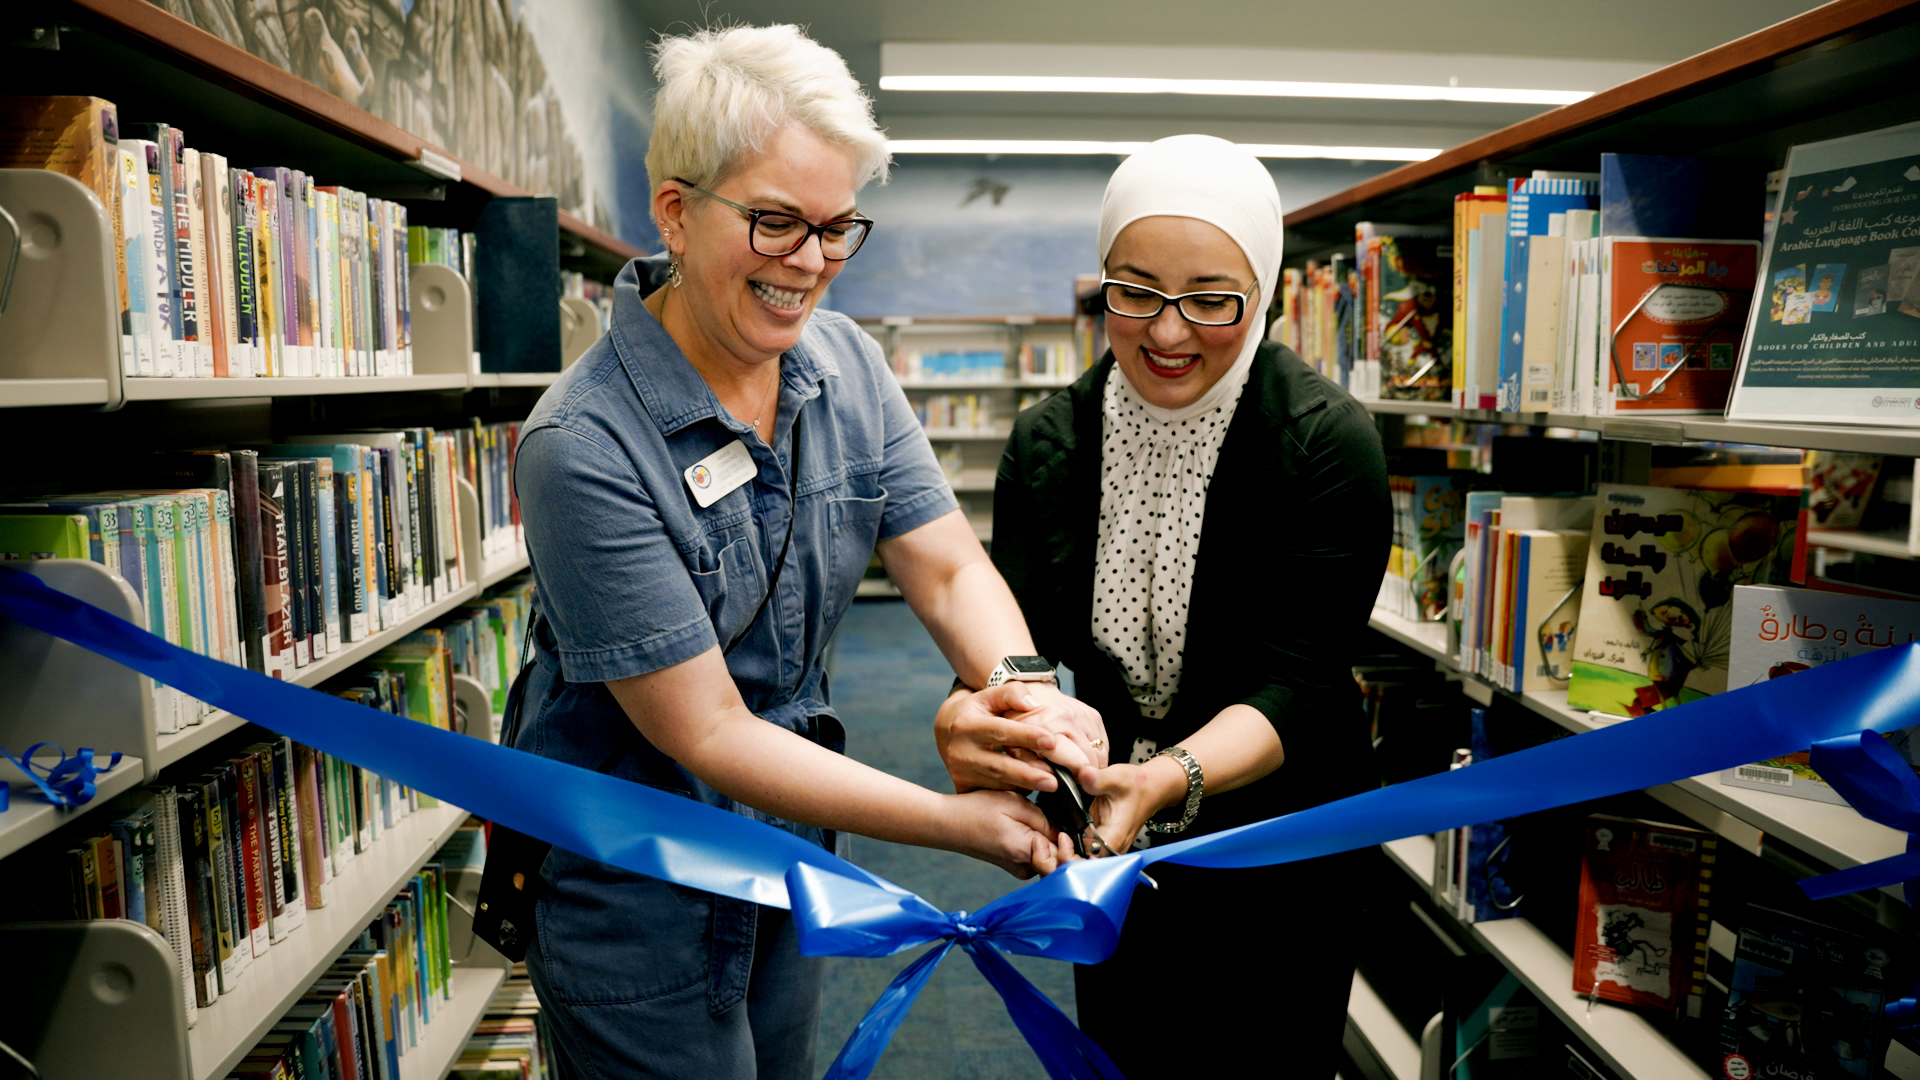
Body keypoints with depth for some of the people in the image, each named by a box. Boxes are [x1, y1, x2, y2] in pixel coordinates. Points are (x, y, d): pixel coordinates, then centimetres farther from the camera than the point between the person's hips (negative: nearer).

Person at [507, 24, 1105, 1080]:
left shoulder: (848, 366, -7)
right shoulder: (584, 448, -27)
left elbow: (949, 566, -8)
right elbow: (705, 732, -25)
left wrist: (1023, 686, -31)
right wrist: (961, 822, -27)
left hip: (789, 835, 6)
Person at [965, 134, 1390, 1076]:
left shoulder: (1329, 444, -19)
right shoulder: (1045, 443, -8)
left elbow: (1296, 681, -22)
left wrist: (1172, 778, -40)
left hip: (1279, 860, -3)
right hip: (1111, 856, 3)